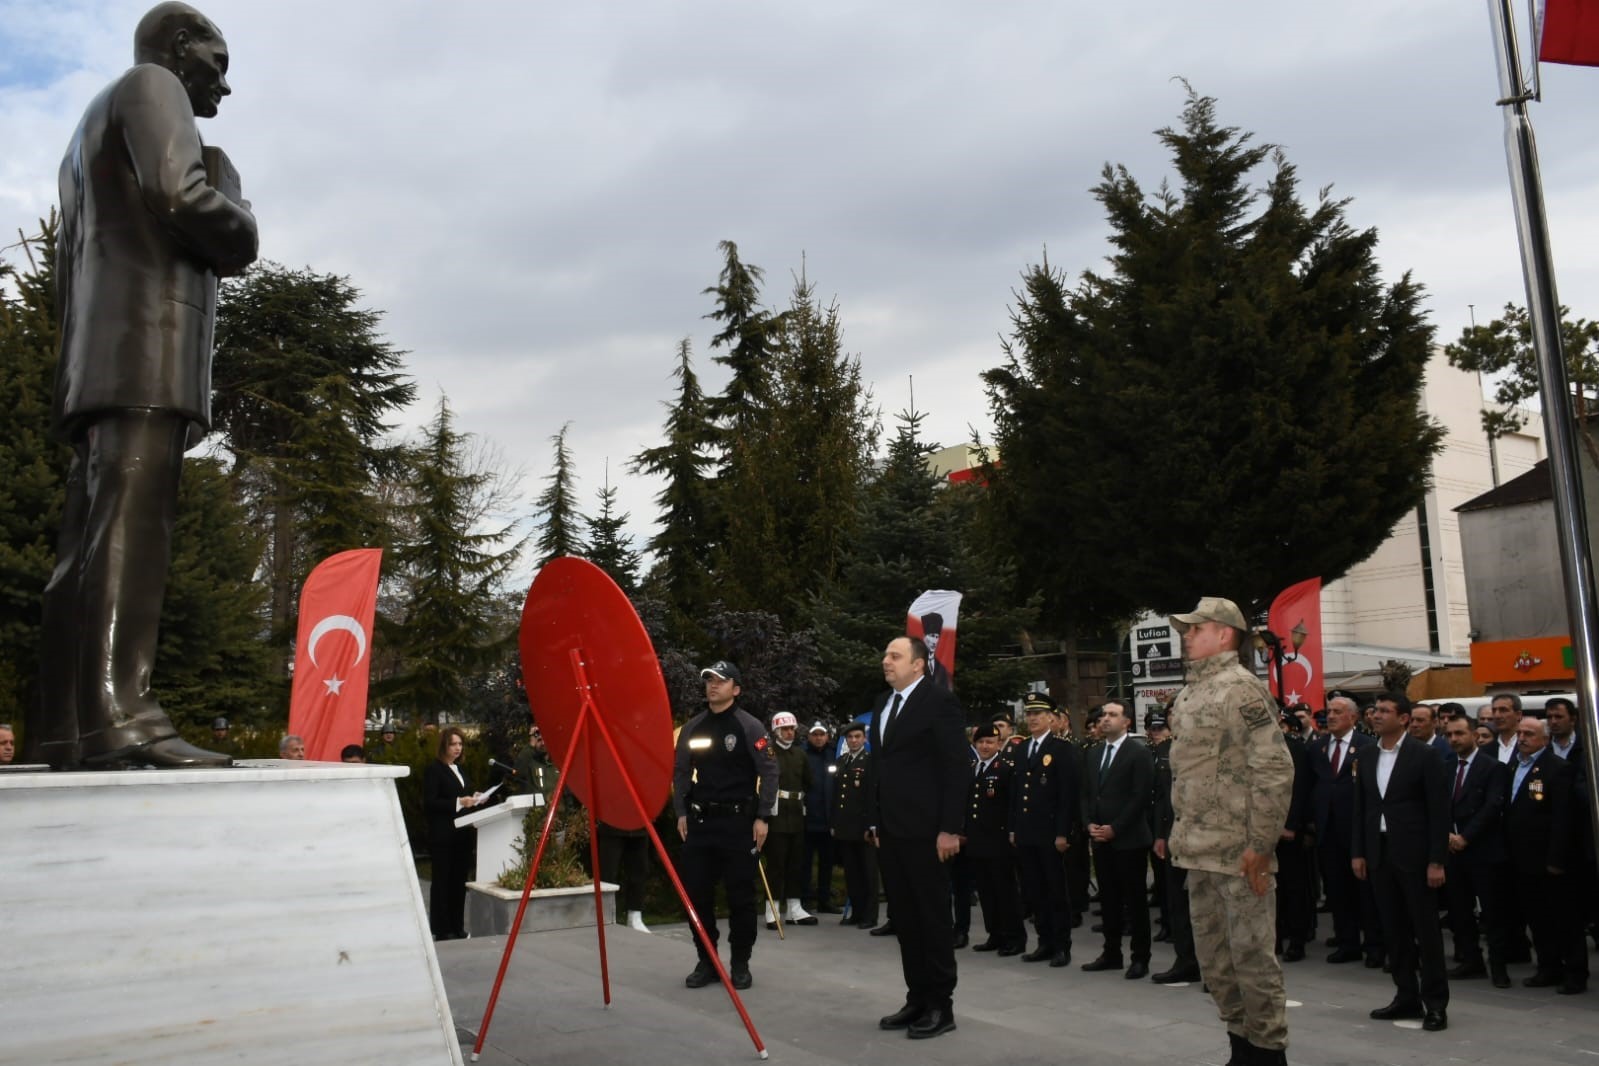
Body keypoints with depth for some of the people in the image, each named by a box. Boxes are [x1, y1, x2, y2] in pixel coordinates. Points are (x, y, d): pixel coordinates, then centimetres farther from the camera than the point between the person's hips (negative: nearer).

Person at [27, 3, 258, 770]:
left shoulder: (92, 127, 36)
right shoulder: (150, 86, 7)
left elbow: (69, 267, 29)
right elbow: (182, 194, -10)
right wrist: (237, 232, 8)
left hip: (101, 360, 9)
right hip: (146, 347, -9)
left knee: (90, 538, 1)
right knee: (131, 525, -21)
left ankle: (62, 725, -3)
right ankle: (117, 713, -31)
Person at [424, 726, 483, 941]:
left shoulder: (459, 769, 17)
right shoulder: (433, 769, -8)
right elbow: (429, 803, -15)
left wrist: (474, 799, 3)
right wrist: (459, 802, -22)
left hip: (462, 833, 7)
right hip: (442, 836, -7)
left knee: (459, 880, 9)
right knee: (442, 881, -1)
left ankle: (457, 927, 16)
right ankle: (441, 929, 5)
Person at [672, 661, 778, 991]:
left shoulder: (749, 726, -5)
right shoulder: (692, 728, 9)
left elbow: (768, 772, -7)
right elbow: (681, 772, 13)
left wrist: (762, 817, -12)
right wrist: (681, 812, 4)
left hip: (739, 819, -4)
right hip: (700, 819, 4)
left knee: (741, 895, 3)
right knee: (696, 893, 6)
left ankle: (740, 963, 15)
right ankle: (706, 960, 19)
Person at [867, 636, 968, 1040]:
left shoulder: (939, 700, -8)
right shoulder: (883, 707, 15)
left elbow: (956, 766, -13)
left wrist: (951, 828, -17)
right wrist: (875, 821, 12)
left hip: (925, 829, -8)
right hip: (890, 829, 8)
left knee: (933, 917, 2)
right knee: (904, 918, 12)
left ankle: (941, 1005, 11)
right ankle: (918, 998, 21)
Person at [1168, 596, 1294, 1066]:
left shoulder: (1241, 687, -12)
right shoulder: (1188, 696, 13)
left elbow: (1276, 770, -17)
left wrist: (1260, 845, -19)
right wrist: (1180, 838, 15)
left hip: (1238, 851, -8)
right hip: (1200, 852, 9)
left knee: (1251, 954, 0)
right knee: (1213, 957, 15)